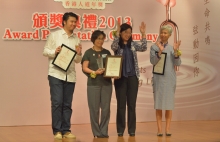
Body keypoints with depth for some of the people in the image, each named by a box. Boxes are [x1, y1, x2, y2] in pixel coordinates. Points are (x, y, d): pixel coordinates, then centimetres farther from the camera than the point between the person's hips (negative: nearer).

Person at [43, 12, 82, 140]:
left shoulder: (77, 39, 11)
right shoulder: (54, 35, 2)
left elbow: (78, 60, 13)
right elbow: (45, 51, 2)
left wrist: (79, 54, -8)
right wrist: (54, 52, -17)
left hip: (70, 75, 4)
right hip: (56, 74, -3)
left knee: (67, 104, 6)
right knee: (57, 102, -6)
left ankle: (66, 130, 12)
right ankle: (57, 131, 2)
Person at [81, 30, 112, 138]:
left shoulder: (107, 52, 13)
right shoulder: (89, 52, 4)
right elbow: (84, 68, -2)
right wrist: (94, 72, -17)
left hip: (106, 83, 3)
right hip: (93, 83, -3)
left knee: (106, 108, 1)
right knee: (94, 108, -2)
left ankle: (104, 131, 9)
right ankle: (96, 132, 6)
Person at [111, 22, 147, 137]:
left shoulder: (133, 44, 9)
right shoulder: (117, 45, 1)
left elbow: (143, 48, -6)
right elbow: (113, 47, -22)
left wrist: (143, 34, -15)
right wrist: (117, 33, -30)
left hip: (132, 77, 2)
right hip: (120, 77, -2)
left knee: (132, 104, 3)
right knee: (121, 104, 0)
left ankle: (132, 129, 9)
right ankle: (120, 130, 7)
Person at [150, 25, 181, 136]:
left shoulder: (172, 48, 7)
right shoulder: (154, 47, 2)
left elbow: (178, 63, -1)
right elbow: (153, 61, -10)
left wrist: (175, 51, -15)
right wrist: (160, 51, -22)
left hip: (170, 78, 2)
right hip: (158, 78, -2)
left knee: (169, 103, 3)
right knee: (158, 104, 1)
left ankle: (167, 129, 8)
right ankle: (159, 129, 4)